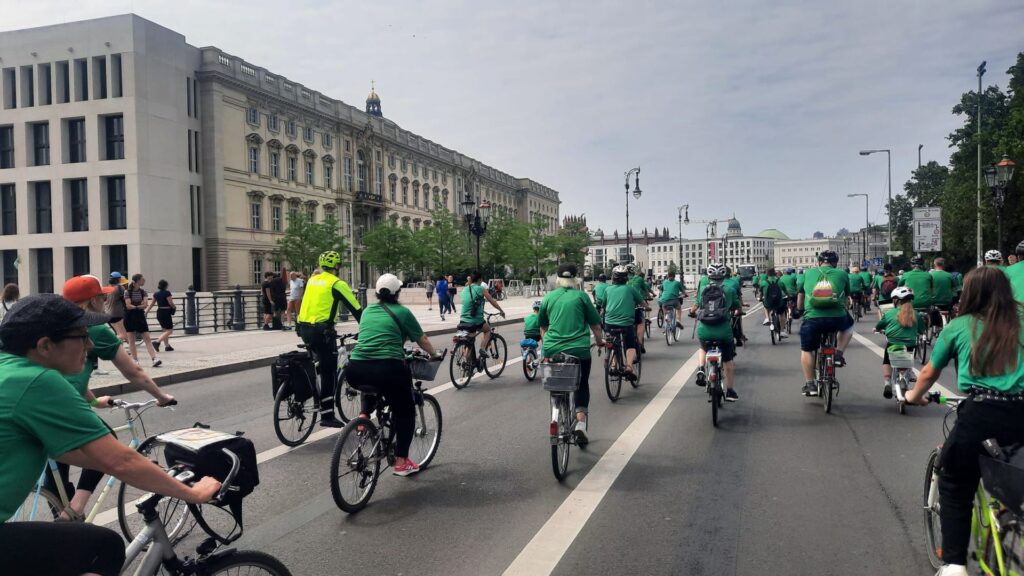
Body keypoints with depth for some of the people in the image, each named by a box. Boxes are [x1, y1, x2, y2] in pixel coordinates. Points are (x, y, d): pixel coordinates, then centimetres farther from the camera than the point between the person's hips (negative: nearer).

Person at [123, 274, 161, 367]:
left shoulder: (143, 292, 6)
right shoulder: (127, 292, -5)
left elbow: (145, 305, -5)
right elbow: (128, 306, -12)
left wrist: (135, 306, -14)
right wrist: (140, 306, -6)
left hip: (140, 317, 3)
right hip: (130, 317, -3)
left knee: (147, 338, -4)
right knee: (131, 339, 4)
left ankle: (154, 358, -12)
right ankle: (135, 360, 11)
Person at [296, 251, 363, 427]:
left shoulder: (312, 280, 15)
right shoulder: (337, 283, -5)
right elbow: (356, 309, -5)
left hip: (304, 328, 7)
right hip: (322, 331, -7)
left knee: (324, 364, 26)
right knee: (328, 372, -2)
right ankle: (327, 416, -1)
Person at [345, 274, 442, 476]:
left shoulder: (367, 311, 20)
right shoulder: (402, 312, 7)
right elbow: (423, 341, 15)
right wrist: (433, 354, 35)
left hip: (355, 371, 5)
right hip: (388, 370, -5)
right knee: (405, 412, 16)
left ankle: (364, 414, 18)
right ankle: (401, 462, 15)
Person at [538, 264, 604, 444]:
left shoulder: (548, 297, 8)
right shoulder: (581, 296, 1)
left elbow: (543, 327, 17)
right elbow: (595, 324, 5)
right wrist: (600, 340, 23)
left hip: (552, 350, 2)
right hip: (578, 348, -2)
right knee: (582, 386, 12)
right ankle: (580, 422, -3)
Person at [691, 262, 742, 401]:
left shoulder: (702, 289, 8)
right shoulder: (729, 290, 5)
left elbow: (695, 307, 12)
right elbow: (739, 309, 15)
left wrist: (692, 312, 35)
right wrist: (734, 312, 37)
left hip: (704, 331, 1)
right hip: (723, 331, -1)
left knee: (703, 348, 34)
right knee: (728, 360, 20)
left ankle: (701, 369, 9)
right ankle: (730, 391, 27)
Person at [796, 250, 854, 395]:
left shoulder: (808, 273, 14)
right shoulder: (842, 274, 13)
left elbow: (800, 295, 23)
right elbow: (845, 298, 23)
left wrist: (799, 310, 40)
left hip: (812, 318, 0)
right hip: (837, 319, 0)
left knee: (806, 350, 18)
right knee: (848, 325, 35)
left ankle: (810, 384, 14)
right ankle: (839, 353, 20)